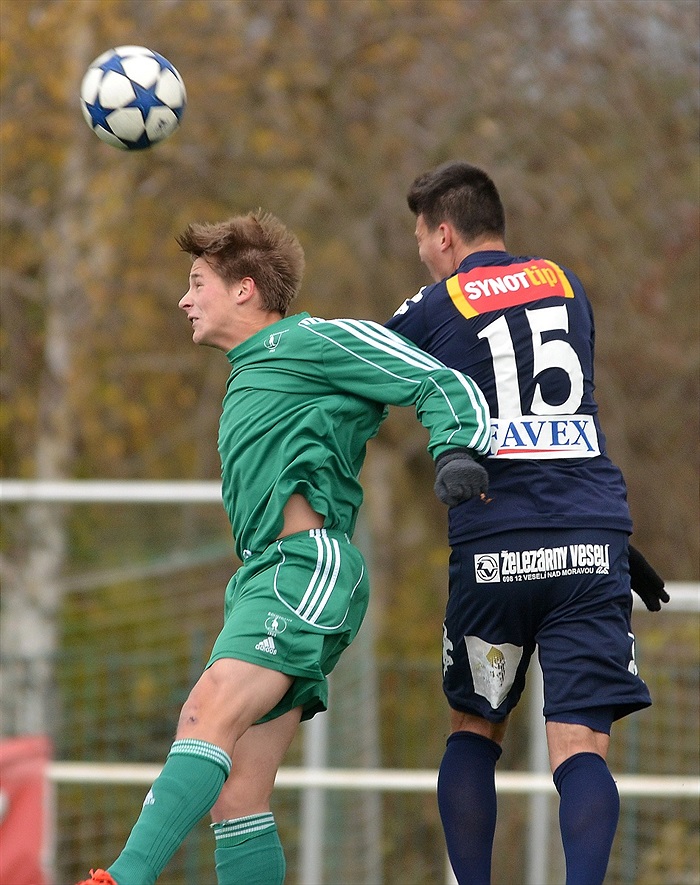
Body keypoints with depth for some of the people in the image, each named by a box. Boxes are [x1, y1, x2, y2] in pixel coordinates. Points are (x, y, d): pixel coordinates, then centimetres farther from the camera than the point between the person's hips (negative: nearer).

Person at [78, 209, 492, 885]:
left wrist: (456, 453, -21)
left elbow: (447, 388, -4)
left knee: (210, 714, -28)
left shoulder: (310, 341, 3)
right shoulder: (248, 378, 31)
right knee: (235, 793, -1)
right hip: (261, 576, 10)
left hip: (306, 563, -10)